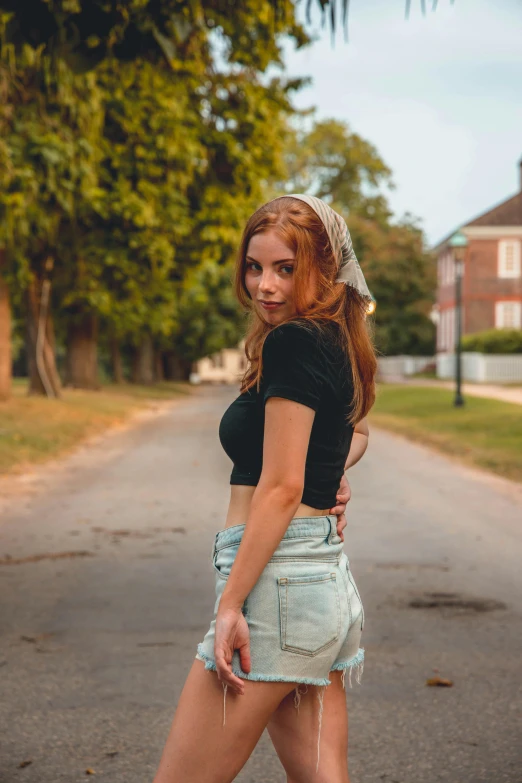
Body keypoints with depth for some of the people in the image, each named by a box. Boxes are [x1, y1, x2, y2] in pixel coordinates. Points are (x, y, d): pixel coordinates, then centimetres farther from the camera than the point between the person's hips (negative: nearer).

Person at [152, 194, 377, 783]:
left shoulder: (291, 342, -13)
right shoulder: (338, 345, 15)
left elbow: (280, 489, -18)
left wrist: (230, 603, -17)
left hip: (277, 579, -9)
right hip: (330, 577, 9)